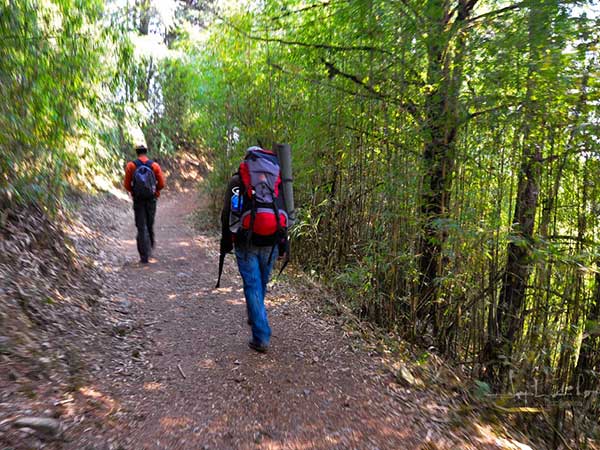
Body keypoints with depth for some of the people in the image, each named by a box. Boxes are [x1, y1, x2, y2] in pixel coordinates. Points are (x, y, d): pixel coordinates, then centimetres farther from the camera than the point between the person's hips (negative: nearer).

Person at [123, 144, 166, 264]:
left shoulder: (131, 165, -4)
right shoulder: (154, 165, -1)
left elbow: (127, 184, -5)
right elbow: (161, 184, -4)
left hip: (138, 200, -1)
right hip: (151, 199, 1)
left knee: (141, 227, 1)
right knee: (150, 225, 19)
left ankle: (144, 256, -2)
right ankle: (150, 247, 33)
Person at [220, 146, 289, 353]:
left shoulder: (236, 181, 4)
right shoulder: (275, 180, 12)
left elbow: (227, 214, -1)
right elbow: (284, 213, 10)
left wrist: (225, 242, 6)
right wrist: (283, 243, 14)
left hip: (246, 242, -3)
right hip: (270, 243, 3)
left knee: (253, 286, 2)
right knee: (261, 283, 21)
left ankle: (261, 337, 1)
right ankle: (254, 317, 45)